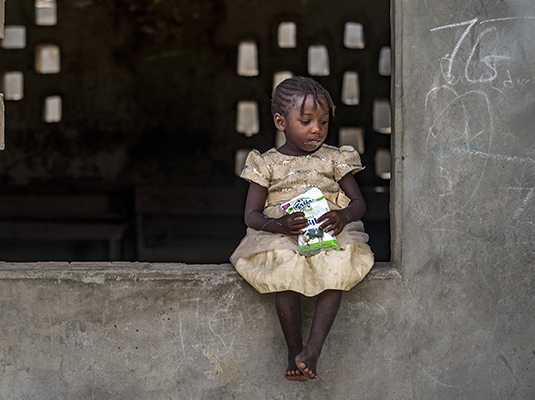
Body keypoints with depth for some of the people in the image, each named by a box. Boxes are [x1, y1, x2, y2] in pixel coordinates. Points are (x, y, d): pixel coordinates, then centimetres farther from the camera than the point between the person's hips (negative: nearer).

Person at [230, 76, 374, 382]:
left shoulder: (334, 159, 12)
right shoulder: (268, 164, 8)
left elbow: (359, 202, 10)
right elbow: (252, 214, 3)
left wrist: (344, 216, -16)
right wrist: (278, 224, -20)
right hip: (281, 239, -1)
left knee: (338, 265, -34)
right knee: (286, 268, -35)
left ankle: (313, 348, -33)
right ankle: (294, 348, -21)